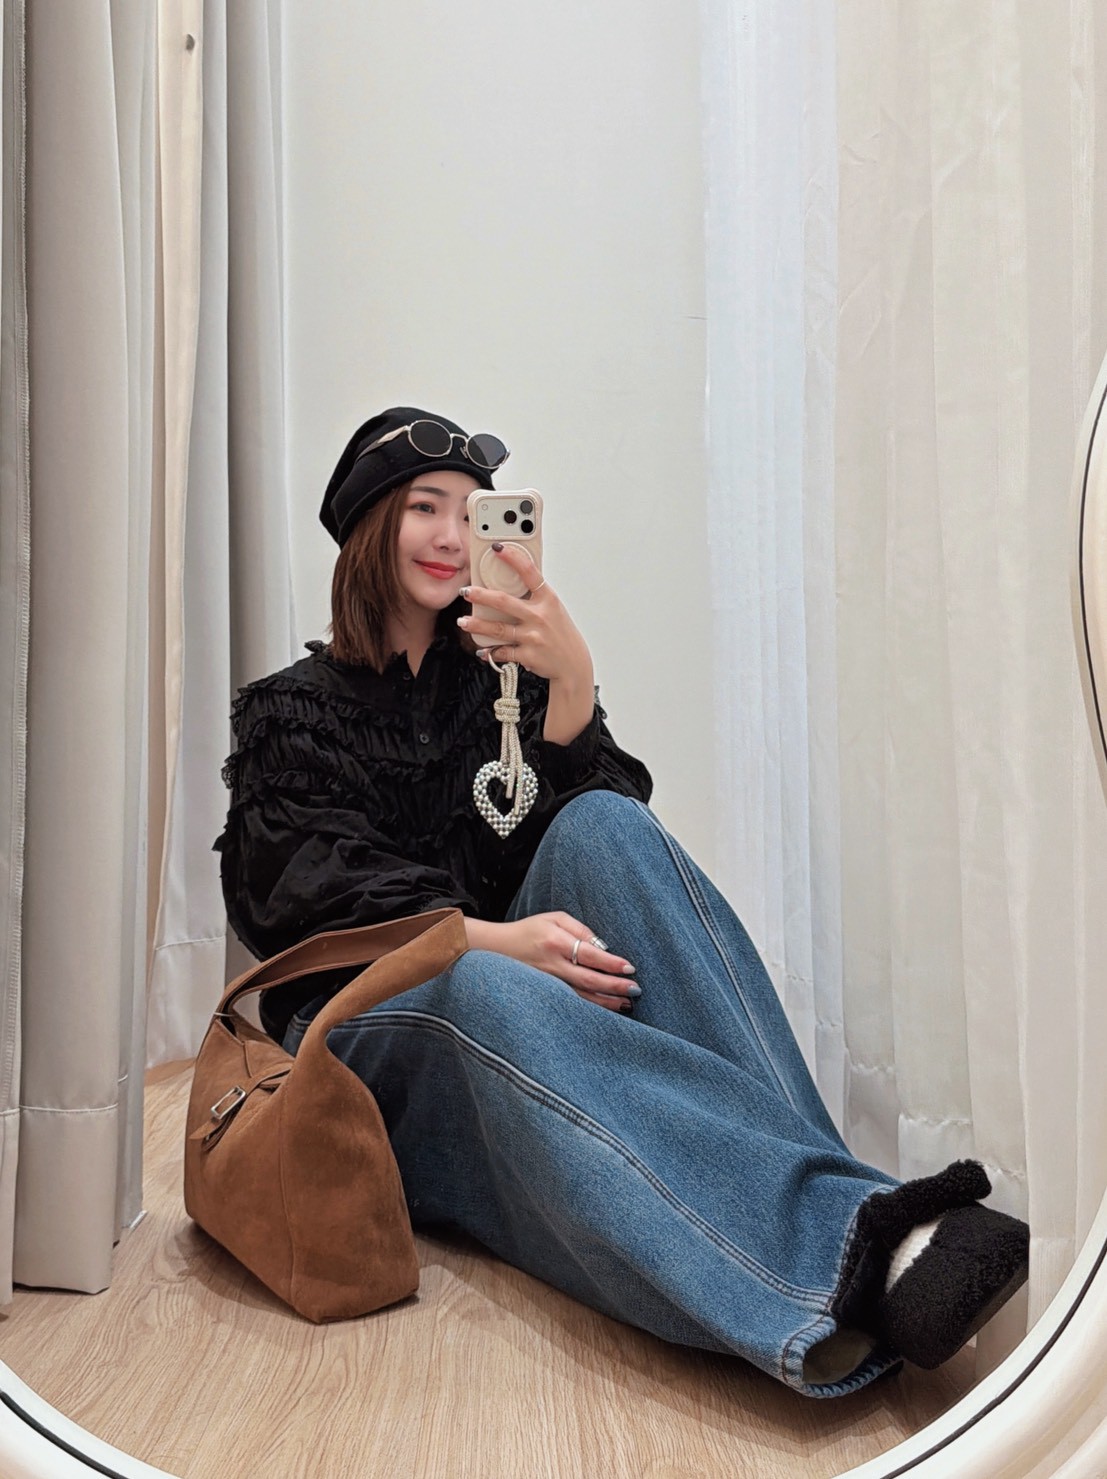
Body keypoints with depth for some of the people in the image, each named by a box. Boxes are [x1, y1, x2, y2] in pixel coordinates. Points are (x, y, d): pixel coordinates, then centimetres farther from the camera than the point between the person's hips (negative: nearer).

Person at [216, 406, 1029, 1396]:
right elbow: (293, 886, -7)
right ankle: (842, 1239, -52)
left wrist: (571, 685, -20)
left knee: (602, 826, -26)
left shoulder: (498, 677, 17)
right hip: (368, 1022, -2)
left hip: (534, 980, 2)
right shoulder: (293, 710, 11)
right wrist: (490, 938, -23)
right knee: (487, 988, -37)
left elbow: (565, 828, -1)